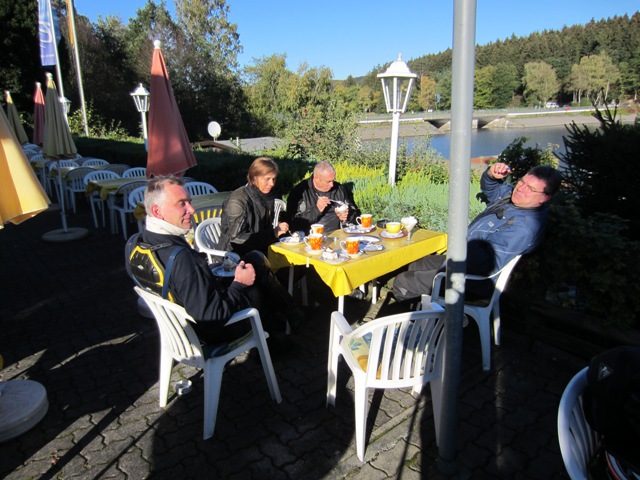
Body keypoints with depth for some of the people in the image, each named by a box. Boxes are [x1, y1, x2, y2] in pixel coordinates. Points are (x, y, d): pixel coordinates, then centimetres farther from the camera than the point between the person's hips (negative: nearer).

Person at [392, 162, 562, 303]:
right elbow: (489, 187, 20)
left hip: (472, 281, -11)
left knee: (402, 282, -8)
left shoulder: (525, 226, -30)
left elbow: (489, 264, -35)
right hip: (462, 260, 11)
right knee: (415, 265, 24)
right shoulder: (512, 196, -1)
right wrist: (492, 174, -2)